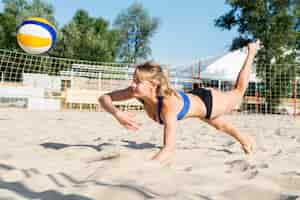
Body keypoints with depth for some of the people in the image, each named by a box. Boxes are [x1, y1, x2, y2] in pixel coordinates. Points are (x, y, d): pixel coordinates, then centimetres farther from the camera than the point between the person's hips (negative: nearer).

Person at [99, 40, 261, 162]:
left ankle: (251, 53, 50)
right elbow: (104, 98, -29)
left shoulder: (168, 103, -48)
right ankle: (243, 139, 66)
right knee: (220, 125, 34)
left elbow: (169, 148, -49)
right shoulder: (138, 92, -32)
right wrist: (117, 113, -49)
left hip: (207, 101, -5)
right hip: (194, 100, 5)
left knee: (238, 91, 26)